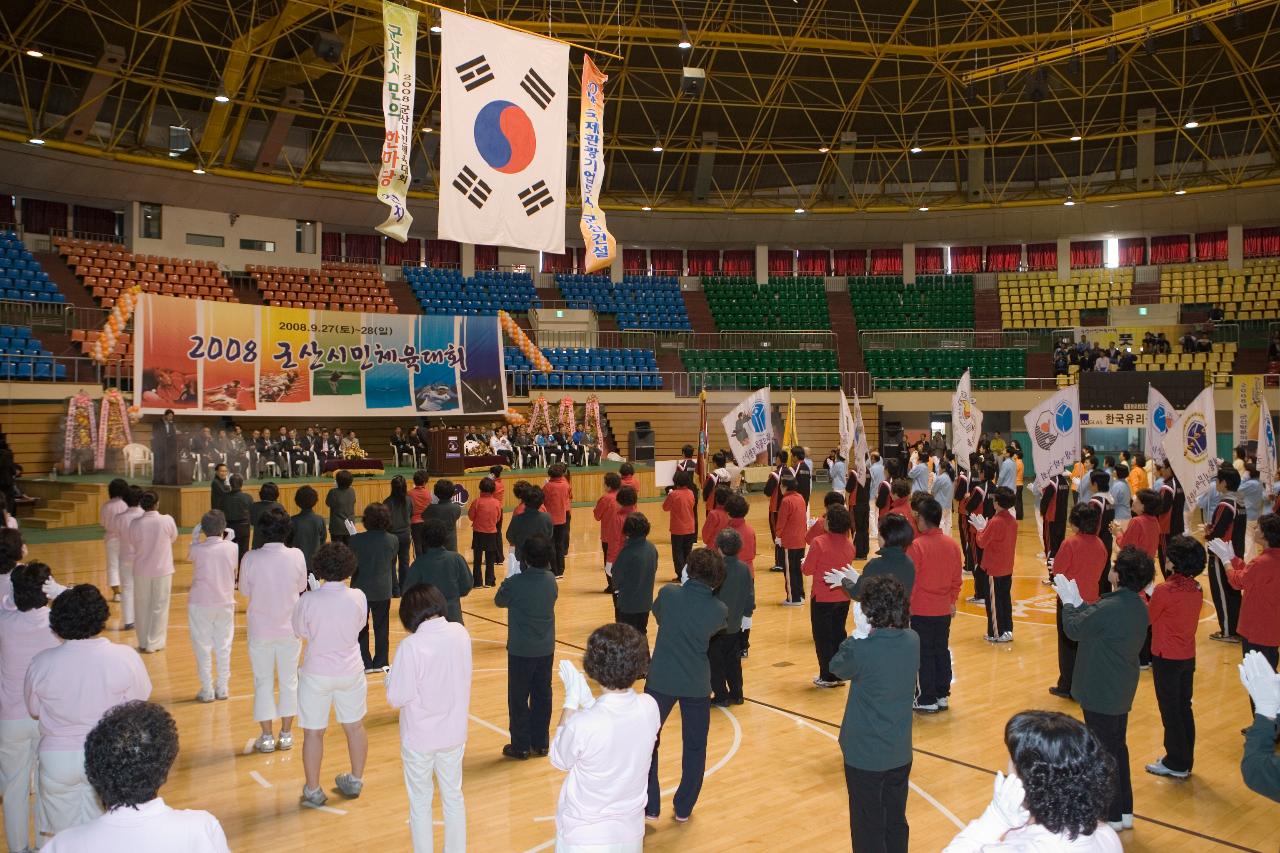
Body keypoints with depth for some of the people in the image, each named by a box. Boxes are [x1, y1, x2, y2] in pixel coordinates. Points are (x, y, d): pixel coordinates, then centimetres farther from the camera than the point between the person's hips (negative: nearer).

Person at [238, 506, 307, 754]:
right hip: (289, 629, 1)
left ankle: (267, 737, 17)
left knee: (263, 682, 12)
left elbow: (244, 590, -2)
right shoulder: (296, 556, -14)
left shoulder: (250, 558, -15)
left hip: (260, 630, 0)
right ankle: (286, 734, 20)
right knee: (289, 680, 14)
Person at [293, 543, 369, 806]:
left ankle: (313, 791, 22)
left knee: (313, 733, 12)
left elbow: (299, 632, -3)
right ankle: (356, 781, 35)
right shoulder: (358, 598, -13)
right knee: (355, 726, 20)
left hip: (317, 674, -3)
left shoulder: (308, 601, -20)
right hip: (350, 672, 3)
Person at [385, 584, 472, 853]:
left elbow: (397, 698, -20)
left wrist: (391, 677, -2)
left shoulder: (410, 646, -25)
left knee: (420, 803, 16)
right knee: (453, 797, 21)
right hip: (454, 733, 4)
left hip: (420, 738, -4)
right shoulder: (461, 633, -10)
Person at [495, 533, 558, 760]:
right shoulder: (551, 580, -4)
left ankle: (521, 746, 15)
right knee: (542, 696, 15)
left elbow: (499, 601, -4)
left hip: (521, 650, -5)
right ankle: (541, 743, 24)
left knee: (518, 698, 8)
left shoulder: (515, 583, -20)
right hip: (546, 649, 5)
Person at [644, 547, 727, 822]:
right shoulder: (720, 610, -10)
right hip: (697, 685, 1)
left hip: (661, 680, 0)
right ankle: (683, 808, 25)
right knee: (695, 746, 18)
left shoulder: (668, 593, -12)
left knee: (648, 741, 16)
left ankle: (650, 806, 18)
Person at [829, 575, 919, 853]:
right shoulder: (912, 641, -9)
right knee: (896, 823, 21)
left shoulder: (862, 650, -26)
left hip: (865, 755, -5)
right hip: (900, 753, 6)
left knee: (869, 830, 11)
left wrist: (858, 634, -8)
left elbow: (837, 667, -6)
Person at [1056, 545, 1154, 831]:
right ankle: (1125, 811, 32)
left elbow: (1074, 629, -14)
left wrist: (1068, 602, 2)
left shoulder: (1110, 607, -28)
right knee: (1118, 747, 20)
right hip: (1122, 690, 9)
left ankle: (1112, 816, 17)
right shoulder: (1139, 607, 0)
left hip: (1100, 693, -9)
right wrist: (1078, 602, 10)